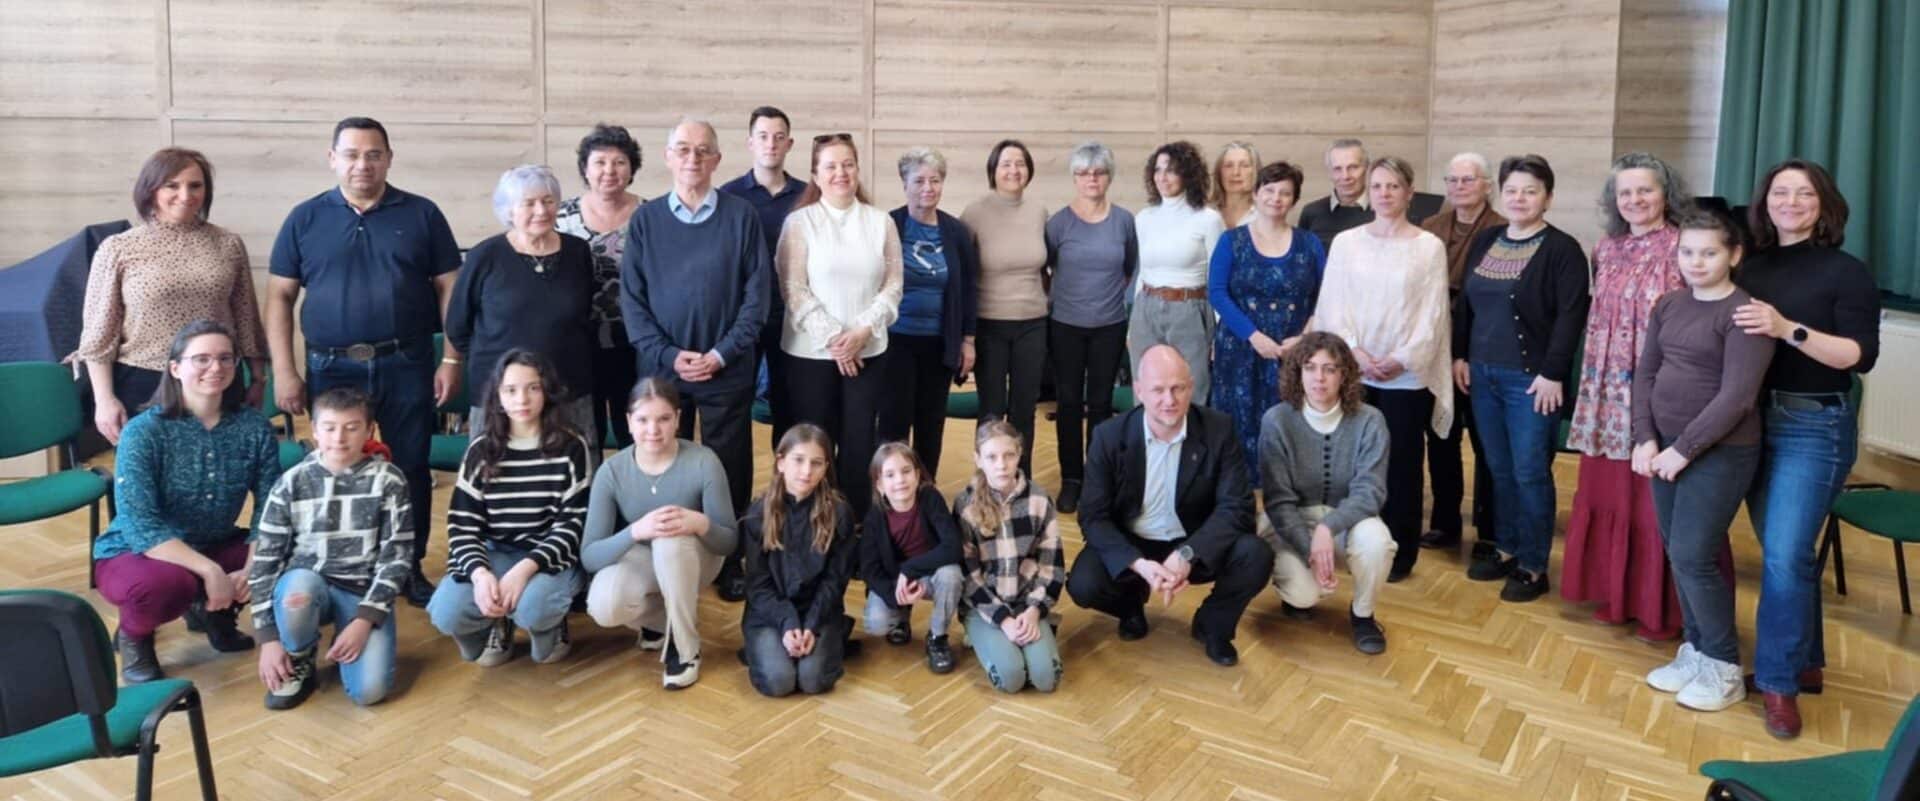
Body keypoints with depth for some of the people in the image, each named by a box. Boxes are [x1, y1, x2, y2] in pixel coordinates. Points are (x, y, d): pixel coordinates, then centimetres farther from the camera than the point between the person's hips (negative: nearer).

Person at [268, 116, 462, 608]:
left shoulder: (421, 215, 3)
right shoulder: (305, 219, 5)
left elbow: (449, 288, 3)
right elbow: (279, 297, 5)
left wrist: (451, 359, -3)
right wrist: (284, 371, -1)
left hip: (406, 366, 0)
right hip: (332, 368, 1)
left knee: (410, 470, 7)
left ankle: (411, 567, 21)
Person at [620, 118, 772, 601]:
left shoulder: (741, 216, 0)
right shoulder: (645, 220, 4)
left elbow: (757, 294, -3)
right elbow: (631, 298, 0)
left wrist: (721, 354, -11)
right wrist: (669, 355, -11)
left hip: (727, 371, -1)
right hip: (660, 369, 1)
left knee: (728, 470, 6)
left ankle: (730, 563, 20)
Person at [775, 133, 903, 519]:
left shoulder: (880, 222, 5)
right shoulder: (800, 222, -2)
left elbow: (892, 286, 3)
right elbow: (793, 289, -7)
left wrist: (863, 331, -10)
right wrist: (832, 338, -13)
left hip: (868, 352, 2)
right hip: (811, 352, -2)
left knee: (860, 441, 6)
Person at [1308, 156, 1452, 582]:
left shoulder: (1429, 246, 1)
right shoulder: (1345, 242, 6)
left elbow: (1432, 314, -2)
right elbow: (1333, 306, 2)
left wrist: (1401, 359, -12)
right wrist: (1355, 352, -11)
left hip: (1407, 376, -1)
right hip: (1353, 373, 2)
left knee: (1401, 464, 4)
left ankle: (1400, 554, 15)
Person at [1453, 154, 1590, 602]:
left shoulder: (1562, 249, -8)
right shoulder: (1485, 242, 11)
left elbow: (1571, 316, -13)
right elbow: (1465, 304, 15)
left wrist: (1553, 373, -17)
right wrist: (1460, 355, 9)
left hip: (1531, 379, -6)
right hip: (1482, 374, 6)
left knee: (1530, 473, 0)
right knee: (1500, 470, 13)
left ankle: (1534, 567, 10)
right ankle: (1506, 549, 25)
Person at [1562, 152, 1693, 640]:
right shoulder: (1607, 251, 11)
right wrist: (1592, 384, 13)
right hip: (1609, 393, 6)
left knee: (1657, 501, 1)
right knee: (1608, 494, 11)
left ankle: (1662, 610, 14)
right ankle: (1615, 594, 25)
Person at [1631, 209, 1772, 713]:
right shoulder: (1668, 305, 8)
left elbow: (1736, 396, -19)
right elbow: (1645, 373, 8)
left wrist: (1684, 449, -18)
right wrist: (1646, 439, -4)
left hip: (1720, 453, -6)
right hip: (1666, 446, 6)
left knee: (1693, 555, -5)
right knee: (1677, 554, 10)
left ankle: (1724, 668, 12)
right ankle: (1696, 650, 26)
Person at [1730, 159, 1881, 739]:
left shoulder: (1846, 272, -6)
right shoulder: (1751, 270, 8)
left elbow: (1861, 356, -14)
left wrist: (1789, 330, -26)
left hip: (1815, 427, -5)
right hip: (1755, 422, 5)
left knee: (1785, 555, -10)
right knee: (1782, 550, 13)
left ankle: (1779, 683, 4)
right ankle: (1805, 662, 29)